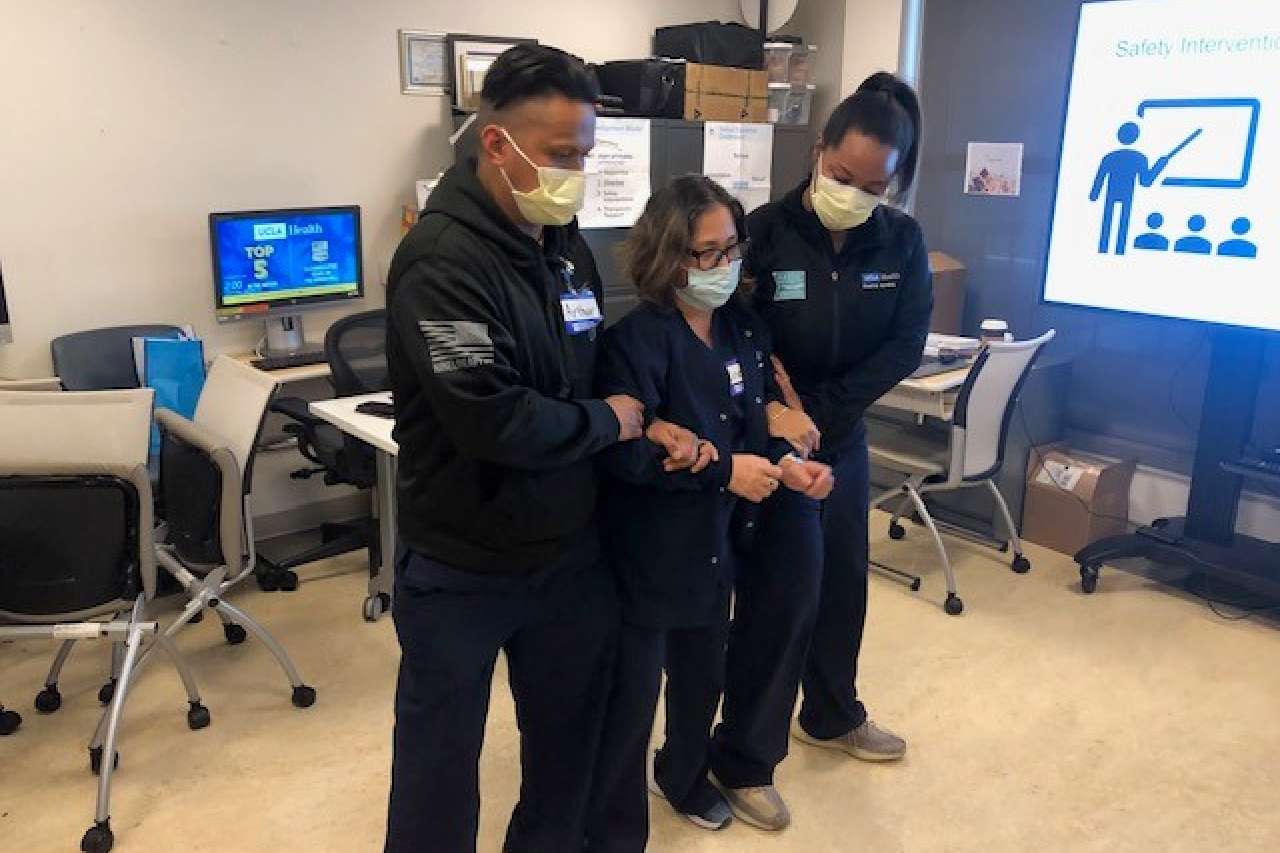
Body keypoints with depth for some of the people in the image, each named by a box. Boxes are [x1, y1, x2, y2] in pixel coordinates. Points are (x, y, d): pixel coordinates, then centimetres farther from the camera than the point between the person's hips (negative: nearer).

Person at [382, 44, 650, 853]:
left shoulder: (566, 245, 4)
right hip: (463, 567, -7)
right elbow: (493, 421, -29)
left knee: (571, 734, 22)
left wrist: (651, 426, -3)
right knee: (441, 751, 13)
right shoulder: (442, 260, -21)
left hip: (571, 550, 7)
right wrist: (608, 423, -14)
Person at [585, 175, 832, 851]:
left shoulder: (743, 328, 3)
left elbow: (753, 425, 10)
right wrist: (723, 471, -26)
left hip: (714, 541, 7)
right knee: (630, 696, 6)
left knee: (702, 677, 24)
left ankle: (685, 778, 51)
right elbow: (621, 453, -27)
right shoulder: (635, 339, -20)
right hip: (647, 550, -7)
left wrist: (785, 464, -10)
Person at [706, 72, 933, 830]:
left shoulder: (902, 242, -5)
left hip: (846, 440, 5)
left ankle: (832, 716, 43)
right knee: (780, 594, -1)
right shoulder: (764, 233, -17)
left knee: (843, 582, 19)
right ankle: (744, 760, 17)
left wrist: (821, 410, -16)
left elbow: (905, 347, -8)